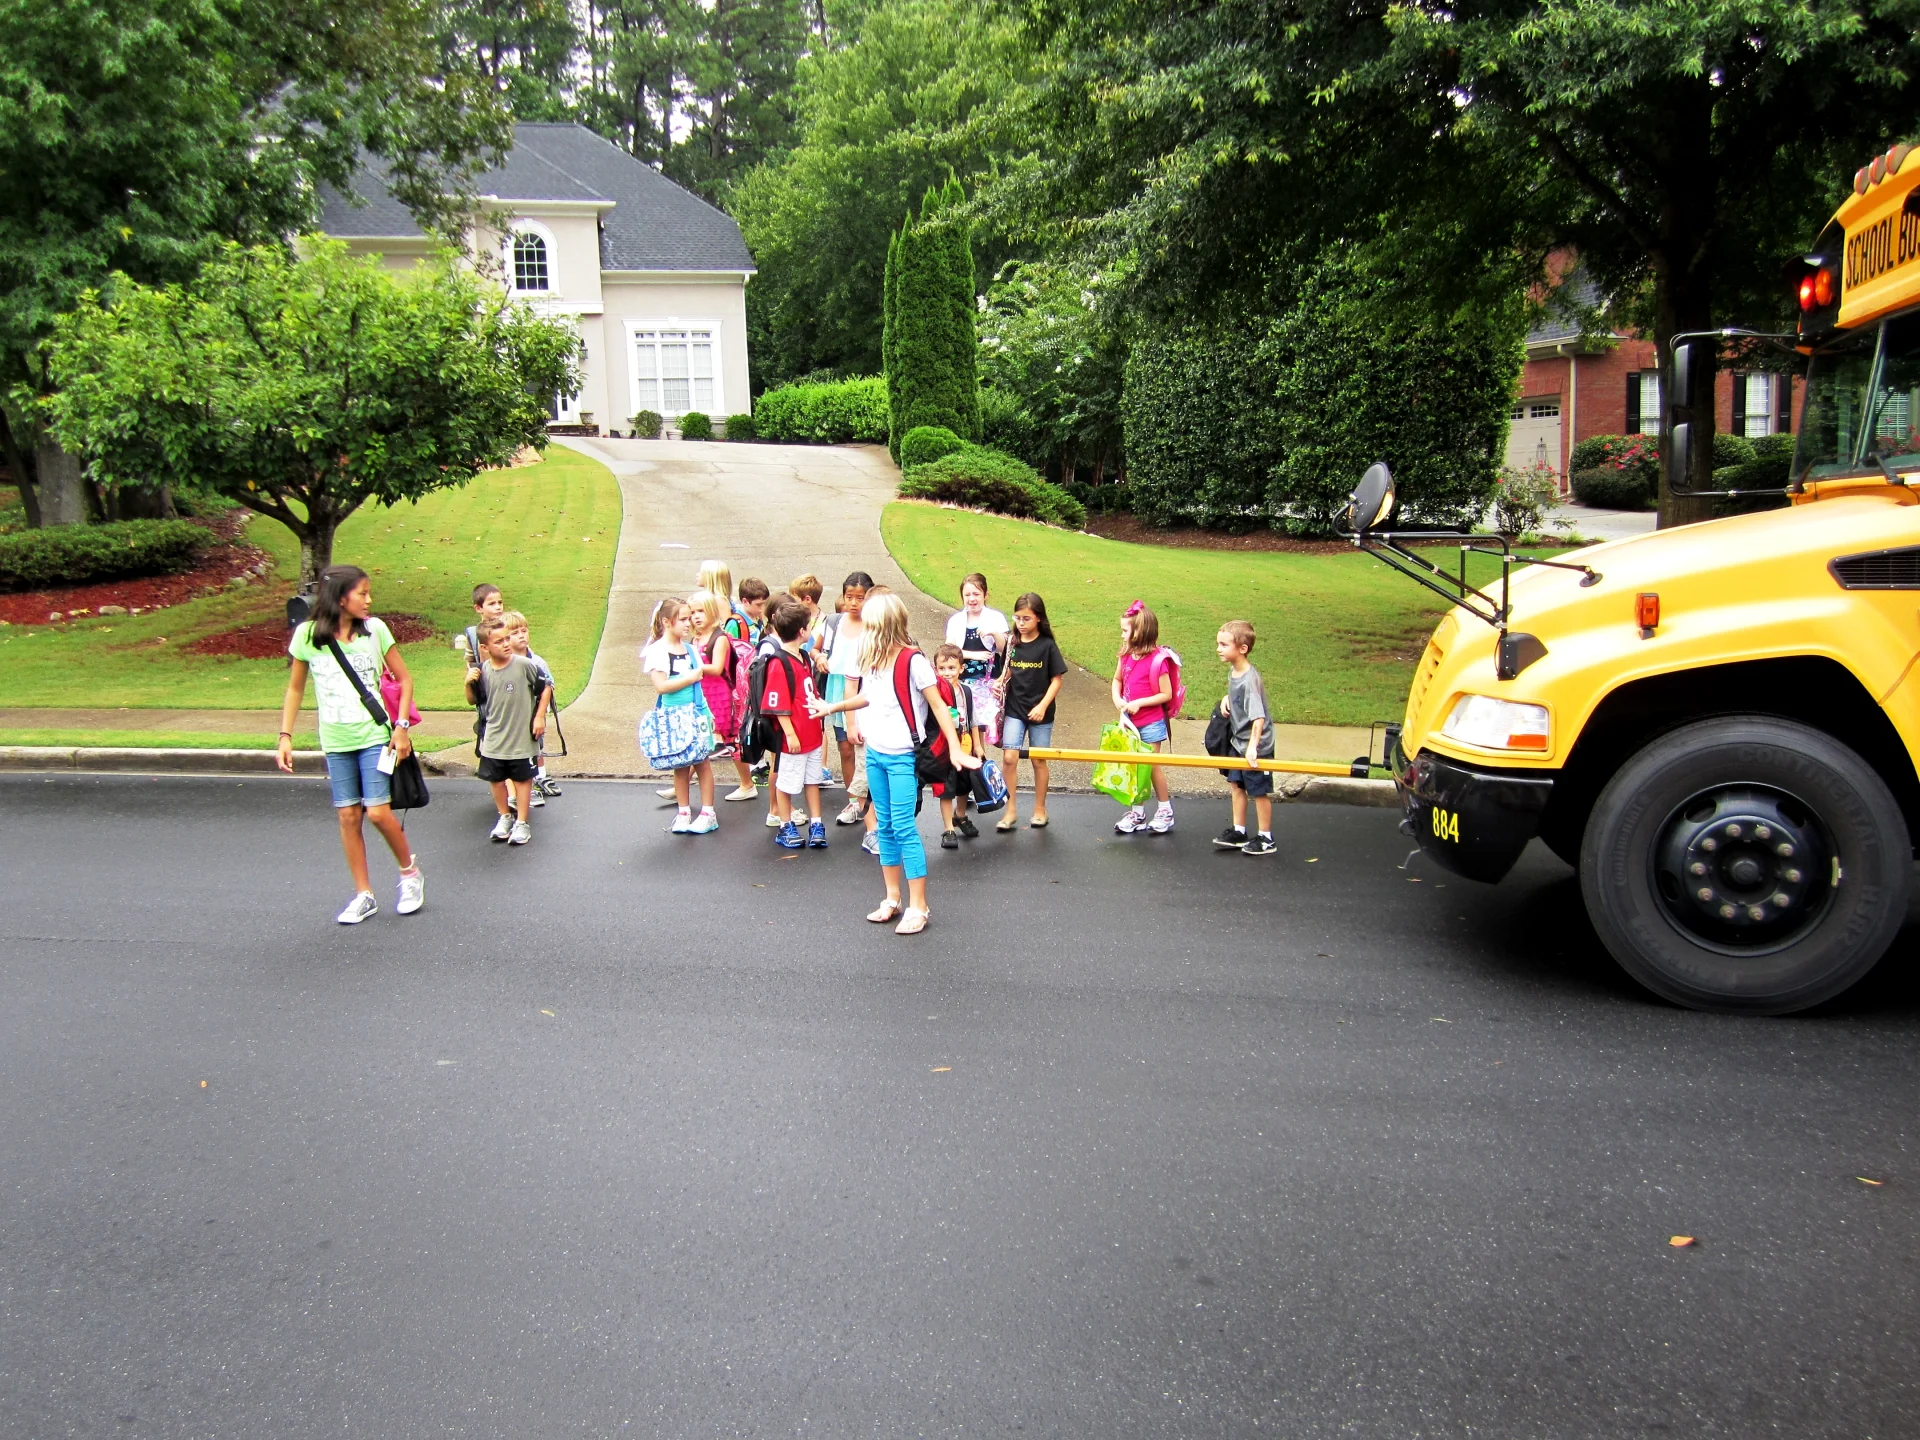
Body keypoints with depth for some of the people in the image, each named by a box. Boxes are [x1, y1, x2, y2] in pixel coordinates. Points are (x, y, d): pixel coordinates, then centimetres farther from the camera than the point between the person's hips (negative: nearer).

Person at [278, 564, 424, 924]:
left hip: (374, 736, -1)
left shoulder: (374, 629, -5)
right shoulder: (307, 634, -4)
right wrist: (285, 736, 1)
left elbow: (404, 678, 2)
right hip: (336, 743, 2)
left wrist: (402, 726, -7)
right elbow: (295, 690, 6)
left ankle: (410, 873, 17)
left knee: (379, 812, -7)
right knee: (348, 816, 6)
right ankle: (363, 895, 17)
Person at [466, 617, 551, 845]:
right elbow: (473, 701, 8)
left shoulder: (524, 665, -16)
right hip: (494, 739, 4)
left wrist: (539, 716, -7)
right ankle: (504, 817, 35)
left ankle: (522, 822, 21)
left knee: (522, 779, 9)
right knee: (496, 779, 14)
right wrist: (469, 684, -10)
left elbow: (546, 689, -6)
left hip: (522, 737, -3)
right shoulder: (483, 671, -5)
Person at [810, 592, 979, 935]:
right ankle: (892, 899, 23)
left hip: (903, 756, -7)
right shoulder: (871, 660, 5)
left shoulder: (912, 661, -16)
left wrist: (955, 749, -21)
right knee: (886, 827, 13)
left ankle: (918, 907, 0)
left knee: (904, 828, -8)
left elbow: (938, 706, -15)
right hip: (875, 753, 7)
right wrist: (831, 707, 32)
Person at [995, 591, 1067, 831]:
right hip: (1014, 710, 2)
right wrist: (1000, 683, -8)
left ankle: (1040, 809, 24)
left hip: (1040, 712, -2)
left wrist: (1043, 706, -15)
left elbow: (1057, 679, -6)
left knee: (1039, 760, 8)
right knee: (1009, 758, -7)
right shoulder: (1012, 644, 2)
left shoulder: (1047, 645, -8)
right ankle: (1011, 811, 4)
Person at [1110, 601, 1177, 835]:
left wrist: (1139, 703, -21)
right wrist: (1117, 699, -5)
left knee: (1152, 765, 4)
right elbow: (1117, 680, 14)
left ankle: (1165, 811, 21)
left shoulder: (1157, 660, -18)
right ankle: (1138, 813, 24)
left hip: (1151, 723, -6)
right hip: (1130, 721, 6)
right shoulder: (1127, 655, 0)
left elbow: (1166, 694, -16)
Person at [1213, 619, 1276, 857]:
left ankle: (1266, 839, 18)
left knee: (1258, 791, 4)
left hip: (1256, 747, -9)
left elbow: (1258, 717, -33)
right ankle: (1238, 832, 28)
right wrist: (1226, 699, 2)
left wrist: (1253, 745, -42)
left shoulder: (1250, 679, -26)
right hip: (1239, 742, 9)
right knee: (1237, 785, 16)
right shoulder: (1233, 672, 0)